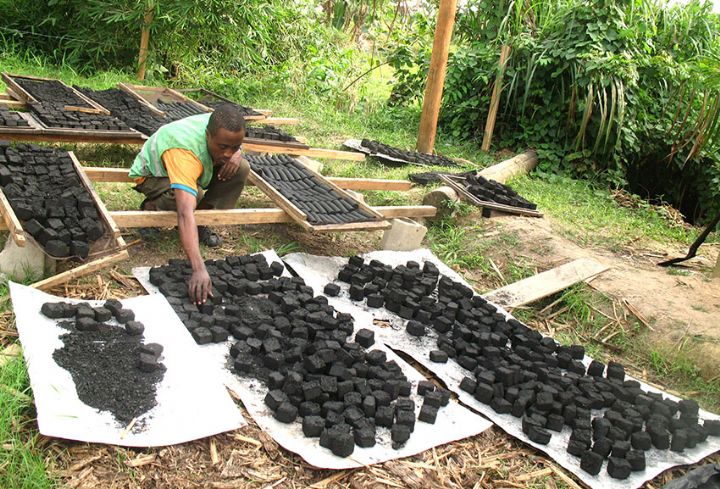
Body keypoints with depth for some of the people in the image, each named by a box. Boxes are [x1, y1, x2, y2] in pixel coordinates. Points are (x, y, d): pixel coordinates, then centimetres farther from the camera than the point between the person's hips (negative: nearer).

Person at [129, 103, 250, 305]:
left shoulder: (220, 127, -26)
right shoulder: (184, 152, -46)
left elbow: (233, 148, 3)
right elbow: (185, 213, -56)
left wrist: (237, 154, -25)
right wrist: (199, 269, -65)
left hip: (195, 169, 6)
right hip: (153, 175, -6)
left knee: (241, 168, -19)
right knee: (188, 196, -39)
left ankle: (201, 225, -5)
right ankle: (151, 207, -4)